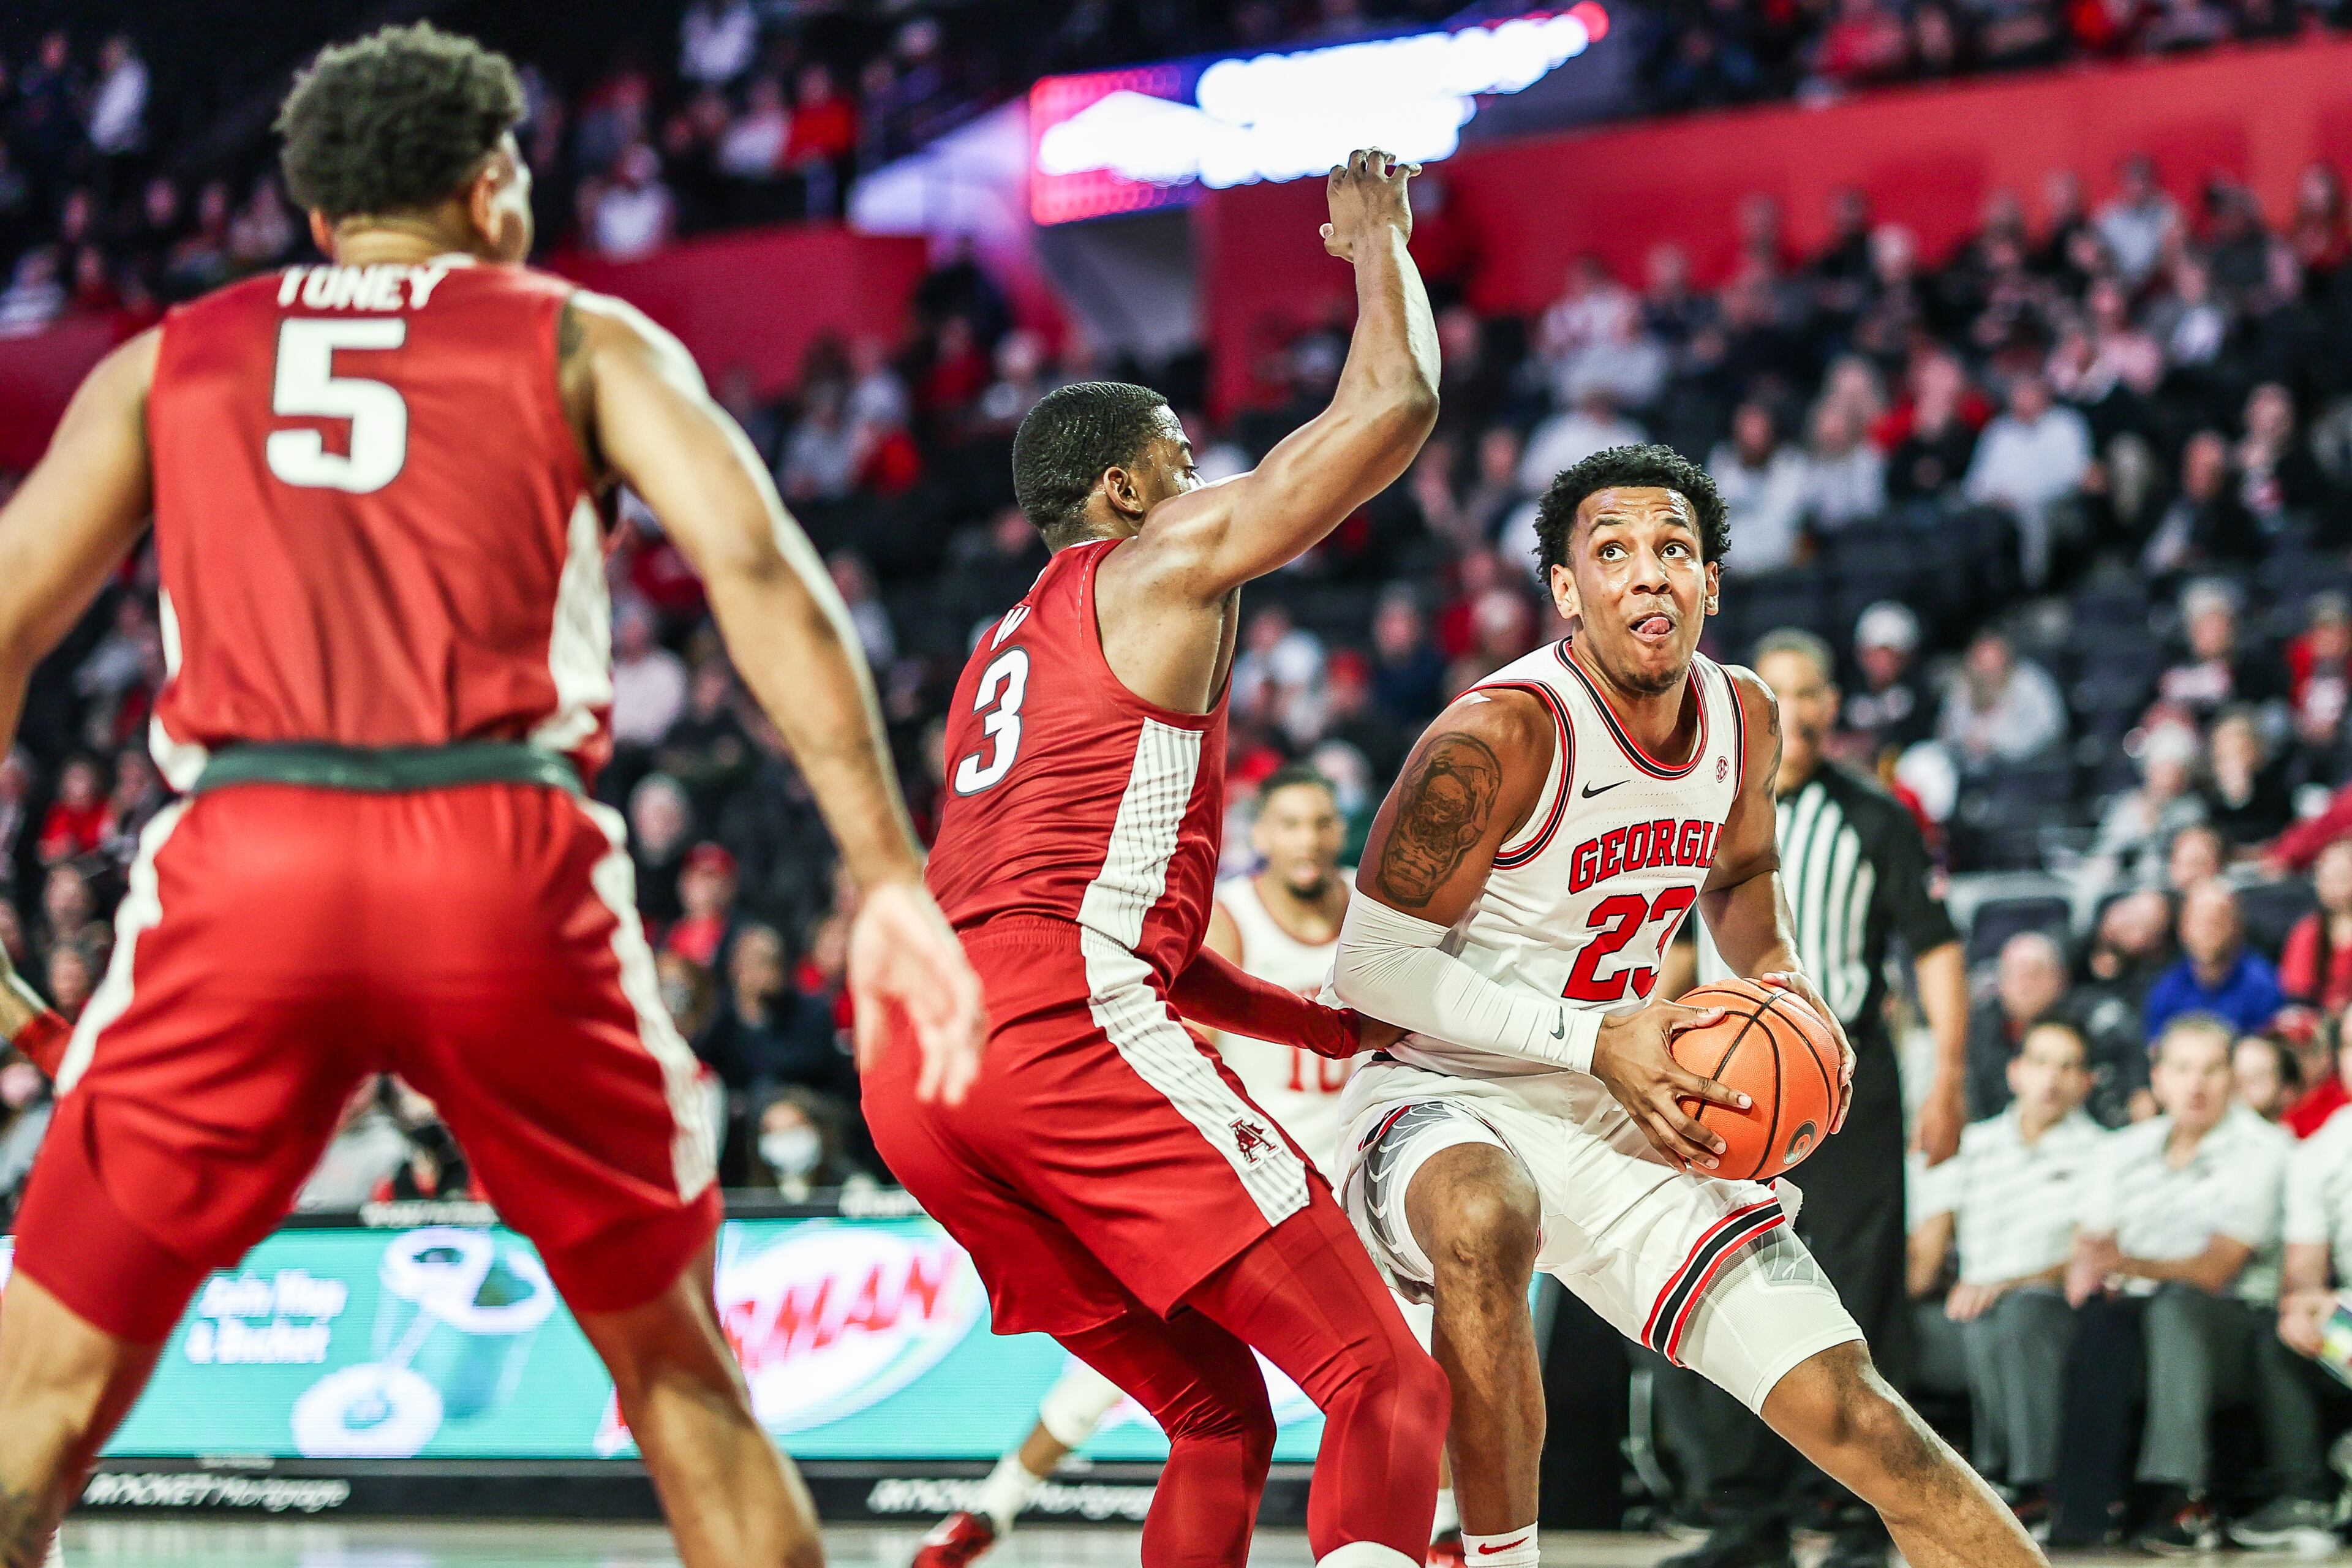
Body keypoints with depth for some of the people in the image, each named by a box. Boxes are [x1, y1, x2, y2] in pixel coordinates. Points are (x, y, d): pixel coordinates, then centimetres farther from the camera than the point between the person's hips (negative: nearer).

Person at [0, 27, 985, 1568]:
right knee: (682, 1378, 19)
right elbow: (756, 564, 2)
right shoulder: (584, 340, 18)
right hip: (510, 864, 0)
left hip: (242, 862, 1)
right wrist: (891, 879, -2)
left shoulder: (169, 362, 23)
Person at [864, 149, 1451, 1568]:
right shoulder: (1165, 562, 9)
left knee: (1222, 1414, 19)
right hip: (1063, 1030, -9)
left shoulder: (1010, 651, 34)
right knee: (1388, 1386, -9)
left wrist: (1343, 1030, 34)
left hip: (916, 1075, 9)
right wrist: (1379, 239, 21)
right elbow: (1396, 401, 3)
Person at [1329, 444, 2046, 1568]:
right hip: (1449, 1099, -6)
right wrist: (1593, 1040, -25)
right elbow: (1370, 965, -17)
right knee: (1484, 1213, -42)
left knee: (1851, 1410, -2)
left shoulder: (1744, 720, 0)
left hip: (1630, 1120, 6)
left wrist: (1785, 984, 0)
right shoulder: (1501, 736, -21)